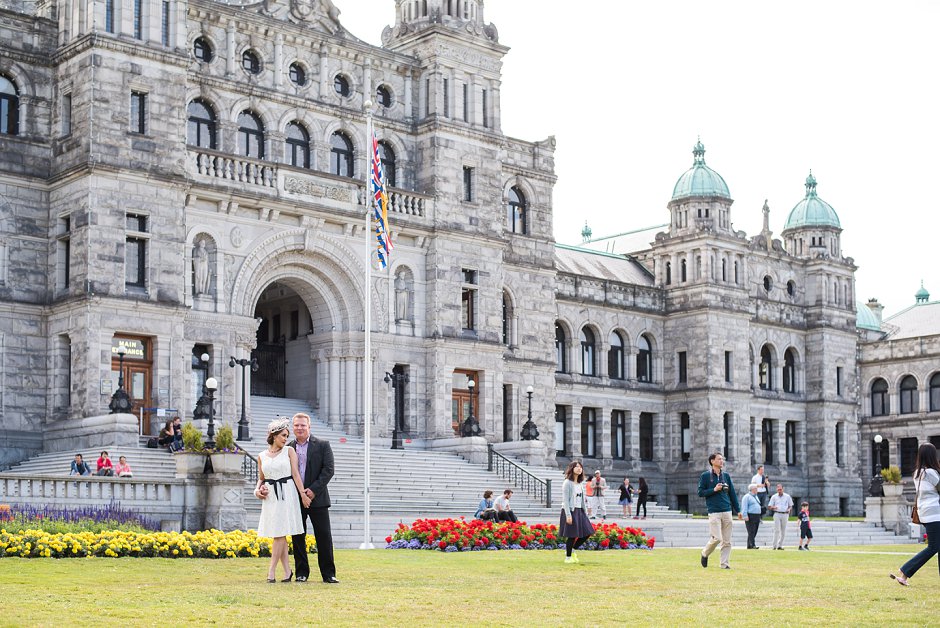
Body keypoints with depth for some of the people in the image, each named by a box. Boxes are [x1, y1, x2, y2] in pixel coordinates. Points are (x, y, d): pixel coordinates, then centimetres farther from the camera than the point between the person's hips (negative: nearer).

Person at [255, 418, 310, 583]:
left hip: (286, 494, -3)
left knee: (280, 534, -8)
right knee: (278, 535, 4)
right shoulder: (262, 456, 10)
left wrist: (303, 494, -8)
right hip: (270, 497, 3)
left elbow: (295, 474, -2)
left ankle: (271, 571, -10)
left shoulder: (289, 451, 3)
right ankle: (287, 571, 9)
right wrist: (258, 490, -1)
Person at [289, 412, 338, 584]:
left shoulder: (322, 445, 2)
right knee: (298, 537, 5)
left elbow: (328, 470, -5)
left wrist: (314, 489, -14)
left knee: (324, 537, -1)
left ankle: (328, 574, 5)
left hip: (317, 498, -2)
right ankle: (302, 573, 13)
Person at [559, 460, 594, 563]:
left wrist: (585, 514, 14)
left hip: (580, 511, 8)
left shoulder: (581, 483, 14)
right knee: (572, 535, -4)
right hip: (571, 511, -8)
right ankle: (568, 557, 10)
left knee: (587, 533, 4)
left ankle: (572, 549, 20)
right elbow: (565, 500, -14)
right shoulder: (567, 483, -9)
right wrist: (568, 515, -20)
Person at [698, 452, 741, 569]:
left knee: (727, 541, 2)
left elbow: (732, 493, 15)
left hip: (727, 511, 4)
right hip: (714, 512, -4)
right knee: (716, 538, -11)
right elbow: (700, 493, 0)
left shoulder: (726, 476, 13)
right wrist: (714, 490, -13)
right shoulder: (705, 476, 2)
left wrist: (737, 510, 12)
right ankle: (705, 554, 14)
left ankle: (725, 563, 9)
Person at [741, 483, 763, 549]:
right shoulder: (747, 497, -6)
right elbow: (744, 507, -13)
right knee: (751, 532, -12)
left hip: (757, 516, 9)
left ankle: (749, 546, 10)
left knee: (754, 532, 7)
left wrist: (759, 517, 25)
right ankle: (752, 545, -17)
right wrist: (745, 516, -21)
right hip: (750, 517, -9)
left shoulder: (756, 497, 21)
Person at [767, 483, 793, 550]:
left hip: (785, 515, 2)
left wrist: (789, 509, -6)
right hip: (777, 514, -2)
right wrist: (773, 507, -16)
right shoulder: (774, 497, 7)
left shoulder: (787, 496, 9)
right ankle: (774, 546, -12)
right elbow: (769, 507, 7)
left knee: (783, 531, 1)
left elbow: (790, 505, 17)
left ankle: (780, 545, 8)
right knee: (777, 530, -11)